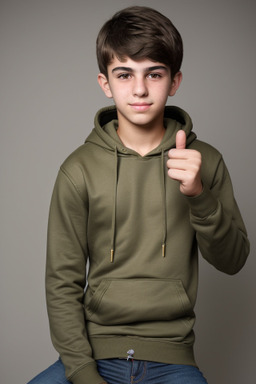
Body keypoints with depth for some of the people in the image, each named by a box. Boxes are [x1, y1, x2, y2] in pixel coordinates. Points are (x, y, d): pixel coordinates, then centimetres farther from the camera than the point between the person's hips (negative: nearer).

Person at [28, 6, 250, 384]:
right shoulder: (80, 169, -1)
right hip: (94, 351, 0)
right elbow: (63, 283, 0)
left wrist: (199, 195, -17)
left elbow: (232, 261, -1)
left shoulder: (203, 161, 2)